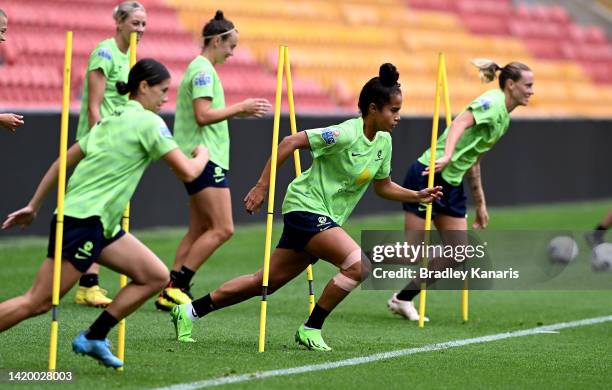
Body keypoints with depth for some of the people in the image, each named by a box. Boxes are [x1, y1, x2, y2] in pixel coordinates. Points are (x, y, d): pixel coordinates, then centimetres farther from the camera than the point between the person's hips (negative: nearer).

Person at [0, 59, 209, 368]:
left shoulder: (112, 120, 18)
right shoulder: (148, 122, -7)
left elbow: (63, 162, 20)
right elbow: (187, 172, -10)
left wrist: (33, 206, 22)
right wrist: (202, 155, 12)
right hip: (83, 222, -10)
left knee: (156, 276, 7)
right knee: (36, 303, -11)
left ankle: (93, 338, 7)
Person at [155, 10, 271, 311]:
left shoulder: (201, 68, 19)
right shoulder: (203, 70, -12)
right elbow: (203, 116, -20)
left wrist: (239, 112, 16)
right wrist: (240, 108, -15)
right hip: (204, 158, -11)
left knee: (200, 230, 10)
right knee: (223, 228, -13)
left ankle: (170, 293, 7)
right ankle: (176, 287, -12)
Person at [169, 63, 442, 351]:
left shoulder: (383, 142, 6)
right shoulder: (346, 134, -20)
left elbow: (383, 187, 20)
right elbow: (291, 142, -19)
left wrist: (418, 196, 6)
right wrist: (262, 186, -19)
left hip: (325, 219, 9)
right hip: (306, 207, -8)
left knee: (266, 282, 9)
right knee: (358, 264, -23)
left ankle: (190, 311, 17)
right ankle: (310, 330, -11)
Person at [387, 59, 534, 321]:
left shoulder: (504, 118, 15)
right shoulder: (492, 102, -13)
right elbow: (460, 123, -32)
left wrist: (480, 204, 24)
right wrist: (447, 155, -49)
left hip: (452, 185, 9)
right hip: (429, 177, -9)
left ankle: (403, 299, 12)